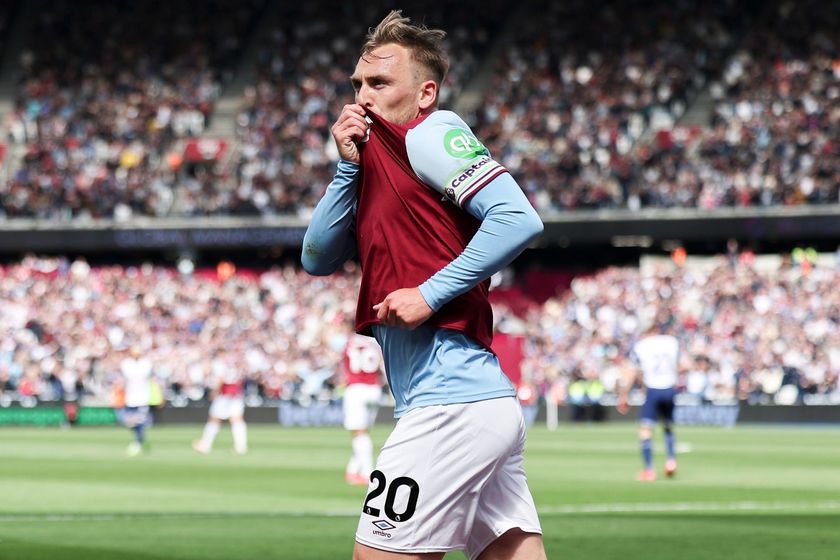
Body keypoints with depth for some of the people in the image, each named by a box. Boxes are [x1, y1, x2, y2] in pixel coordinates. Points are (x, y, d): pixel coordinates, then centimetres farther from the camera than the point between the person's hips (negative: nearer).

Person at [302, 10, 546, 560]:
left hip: (451, 405, -9)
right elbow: (318, 258, 17)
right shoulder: (377, 156, 21)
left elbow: (518, 219, -16)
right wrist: (348, 166, 7)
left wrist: (430, 293, -16)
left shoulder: (429, 133, -4)